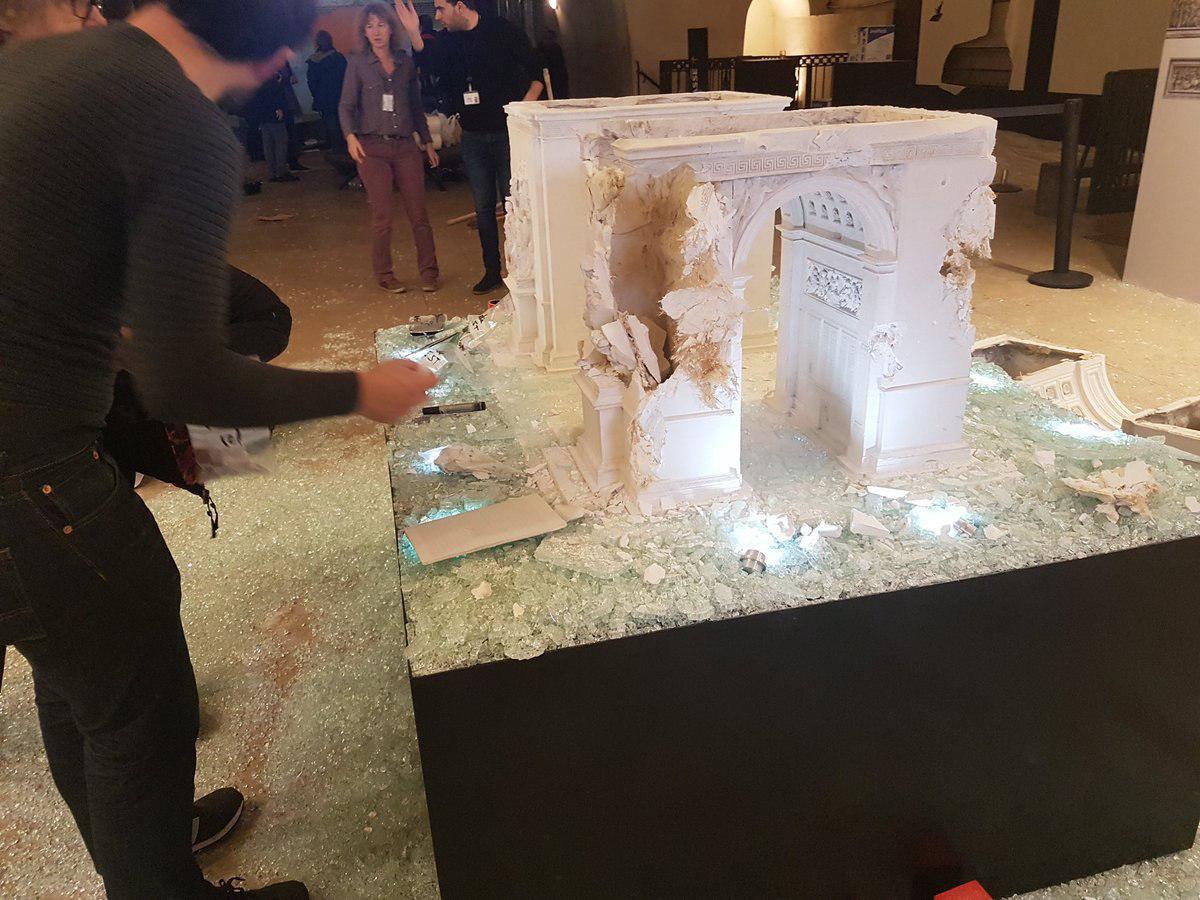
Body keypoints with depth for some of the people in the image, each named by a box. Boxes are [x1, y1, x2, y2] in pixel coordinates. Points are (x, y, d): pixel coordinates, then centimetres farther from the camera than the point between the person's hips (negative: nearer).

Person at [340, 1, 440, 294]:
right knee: (382, 216, -3)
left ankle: (428, 272, 10)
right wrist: (350, 136, -17)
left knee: (419, 213, -1)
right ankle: (384, 274, 10)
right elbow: (347, 105, 0)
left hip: (406, 146, 2)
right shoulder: (358, 63, 4)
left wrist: (427, 141, 17)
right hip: (373, 148, -2)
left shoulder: (406, 62, 11)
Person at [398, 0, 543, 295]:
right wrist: (414, 35, -30)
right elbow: (428, 63, -14)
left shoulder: (503, 30, -7)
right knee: (483, 207, 9)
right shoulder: (447, 40, 5)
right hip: (473, 136, 5)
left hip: (507, 132, -4)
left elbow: (536, 74, -4)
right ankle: (492, 271, 20)